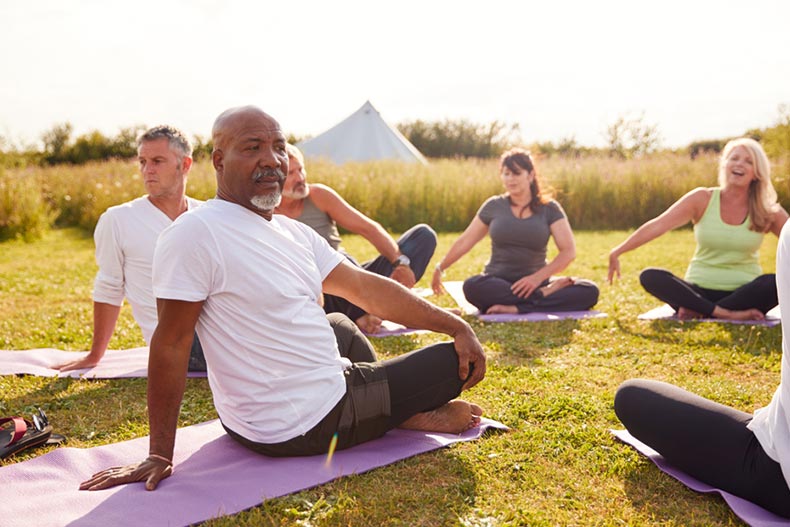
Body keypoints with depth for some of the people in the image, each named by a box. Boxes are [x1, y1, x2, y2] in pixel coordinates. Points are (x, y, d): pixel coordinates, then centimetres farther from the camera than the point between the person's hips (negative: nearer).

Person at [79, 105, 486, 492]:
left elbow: (367, 288, 6)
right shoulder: (194, 234, -18)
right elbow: (170, 344, -18)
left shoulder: (293, 232, 7)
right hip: (303, 429, -9)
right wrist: (159, 456, -15)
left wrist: (456, 326, 2)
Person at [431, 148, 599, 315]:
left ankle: (516, 308, -31)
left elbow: (569, 251, -6)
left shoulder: (549, 209, 3)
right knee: (472, 286, -36)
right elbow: (464, 242, 14)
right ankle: (546, 294, -26)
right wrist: (439, 269, 17)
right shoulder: (494, 206, 6)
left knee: (590, 291, -25)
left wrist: (537, 277, -20)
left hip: (536, 283, 0)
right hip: (498, 282, 0)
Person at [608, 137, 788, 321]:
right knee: (649, 276, -25)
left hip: (744, 293, 0)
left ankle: (699, 311, -25)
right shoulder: (703, 199, -2)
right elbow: (658, 225, -10)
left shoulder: (767, 211, 2)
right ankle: (726, 314, -32)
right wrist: (617, 252, -16)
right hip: (700, 291, 0)